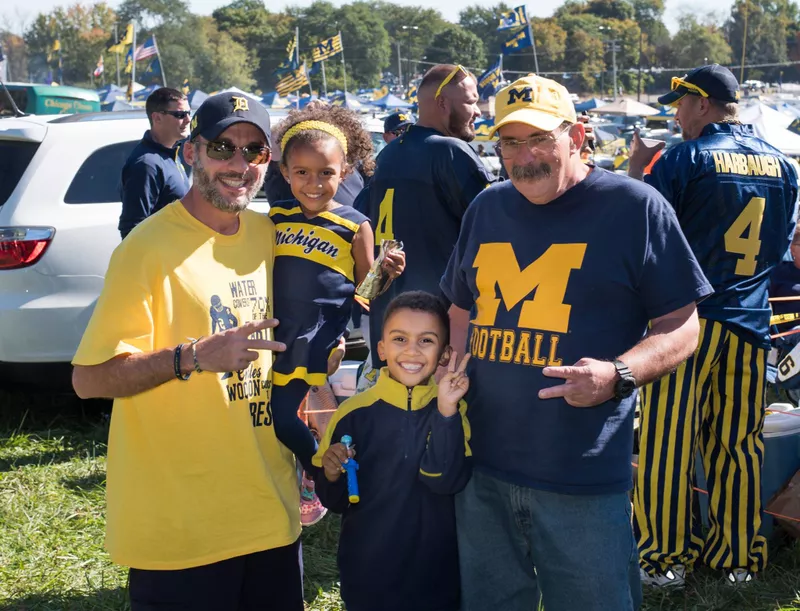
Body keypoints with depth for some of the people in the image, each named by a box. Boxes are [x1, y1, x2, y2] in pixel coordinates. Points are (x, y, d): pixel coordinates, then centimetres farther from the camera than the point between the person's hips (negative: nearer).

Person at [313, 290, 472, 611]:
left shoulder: (453, 410, -4)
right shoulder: (355, 413, -6)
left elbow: (446, 480, -20)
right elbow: (334, 500, 1)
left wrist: (446, 410, -28)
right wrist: (332, 476, -20)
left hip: (436, 572, 0)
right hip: (368, 572, 0)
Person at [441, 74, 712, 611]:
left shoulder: (634, 207, -5)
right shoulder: (487, 209, 11)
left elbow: (681, 326, -6)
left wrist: (617, 375, -22)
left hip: (584, 479, -5)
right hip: (483, 466, 5)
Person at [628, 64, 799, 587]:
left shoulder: (687, 159, -9)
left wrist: (637, 169, 5)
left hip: (688, 317, -5)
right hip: (751, 322, 5)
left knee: (668, 441, 3)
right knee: (739, 445, 11)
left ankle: (665, 558, 9)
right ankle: (739, 557, 20)